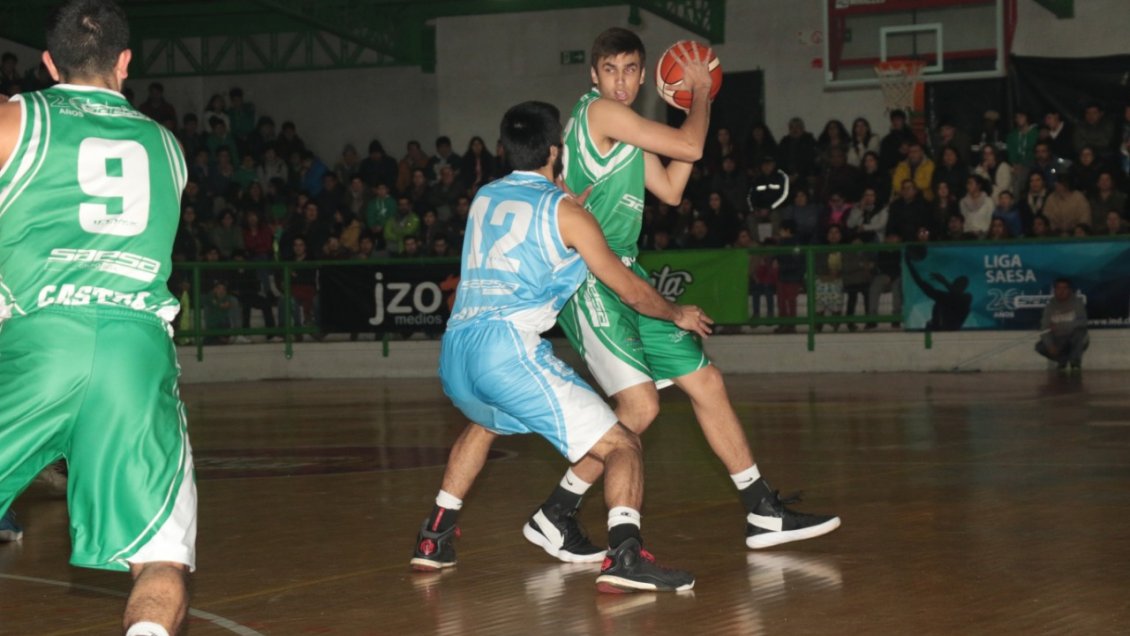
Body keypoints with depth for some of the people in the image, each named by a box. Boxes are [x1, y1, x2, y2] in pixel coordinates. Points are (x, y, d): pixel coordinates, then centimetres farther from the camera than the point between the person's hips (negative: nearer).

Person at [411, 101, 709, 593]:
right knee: (622, 446, -4)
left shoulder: (484, 198, 21)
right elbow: (630, 290, 11)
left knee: (484, 424, 40)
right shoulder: (565, 212, 4)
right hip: (509, 349, -7)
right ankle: (624, 555, -27)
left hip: (454, 353, 7)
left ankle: (435, 538, 40)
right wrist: (679, 314, 28)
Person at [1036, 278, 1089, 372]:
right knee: (1040, 347, -22)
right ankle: (1062, 360, 4)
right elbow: (1045, 329, -13)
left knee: (1080, 330, -35)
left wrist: (1061, 326, -32)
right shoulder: (1050, 305, -6)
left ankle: (1075, 362, -19)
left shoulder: (1077, 302, -12)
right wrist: (1050, 346, -30)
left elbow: (1082, 321, -27)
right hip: (1059, 341, 3)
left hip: (1075, 340, -3)